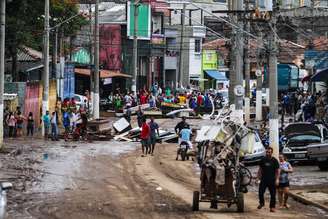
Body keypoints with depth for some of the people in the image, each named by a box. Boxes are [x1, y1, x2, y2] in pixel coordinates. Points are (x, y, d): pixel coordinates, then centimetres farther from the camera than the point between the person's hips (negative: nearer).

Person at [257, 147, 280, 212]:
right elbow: (260, 169, 14)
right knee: (260, 192, -4)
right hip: (264, 179, 2)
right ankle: (261, 203, 19)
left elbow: (277, 171, -2)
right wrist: (258, 176, 6)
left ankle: (272, 207, 8)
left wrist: (277, 179, -10)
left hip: (272, 180, -2)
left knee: (272, 194, 0)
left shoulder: (274, 161, -2)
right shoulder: (263, 160, 6)